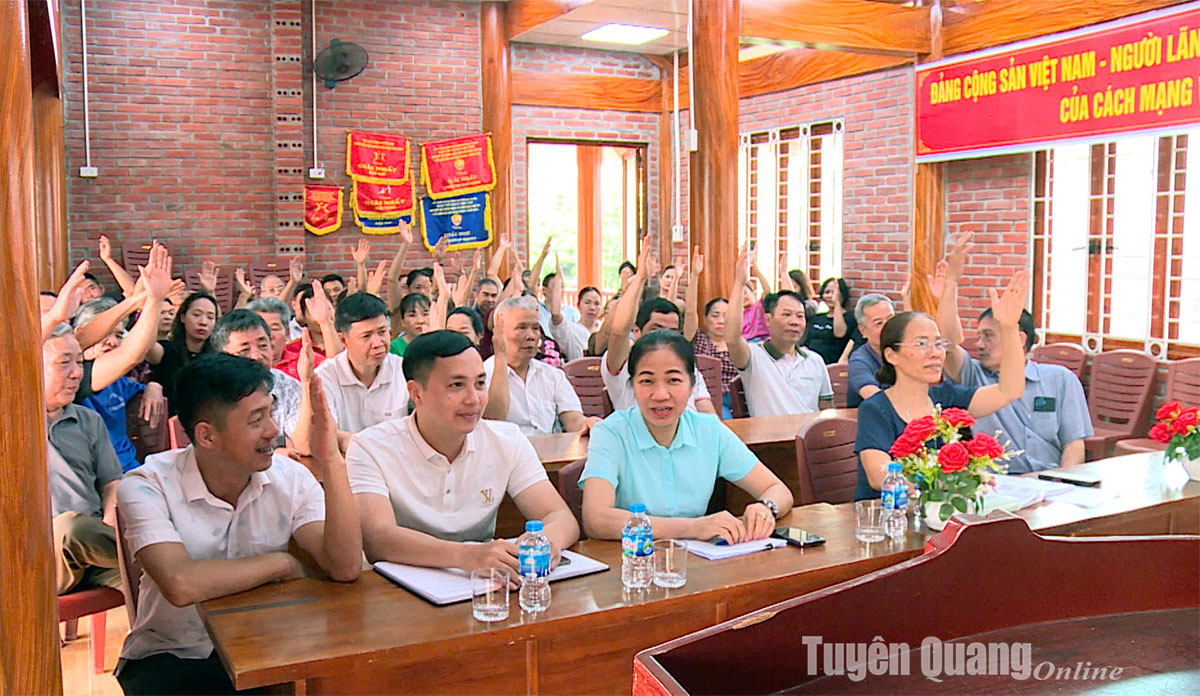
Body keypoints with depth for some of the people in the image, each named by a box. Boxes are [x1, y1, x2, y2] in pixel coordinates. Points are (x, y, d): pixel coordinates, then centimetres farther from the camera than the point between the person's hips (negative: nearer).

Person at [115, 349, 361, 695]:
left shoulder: (290, 478, -6)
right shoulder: (147, 486, -15)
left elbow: (344, 568, -20)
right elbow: (180, 585, -30)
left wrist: (331, 461, -28)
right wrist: (281, 563, -17)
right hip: (171, 656, -2)